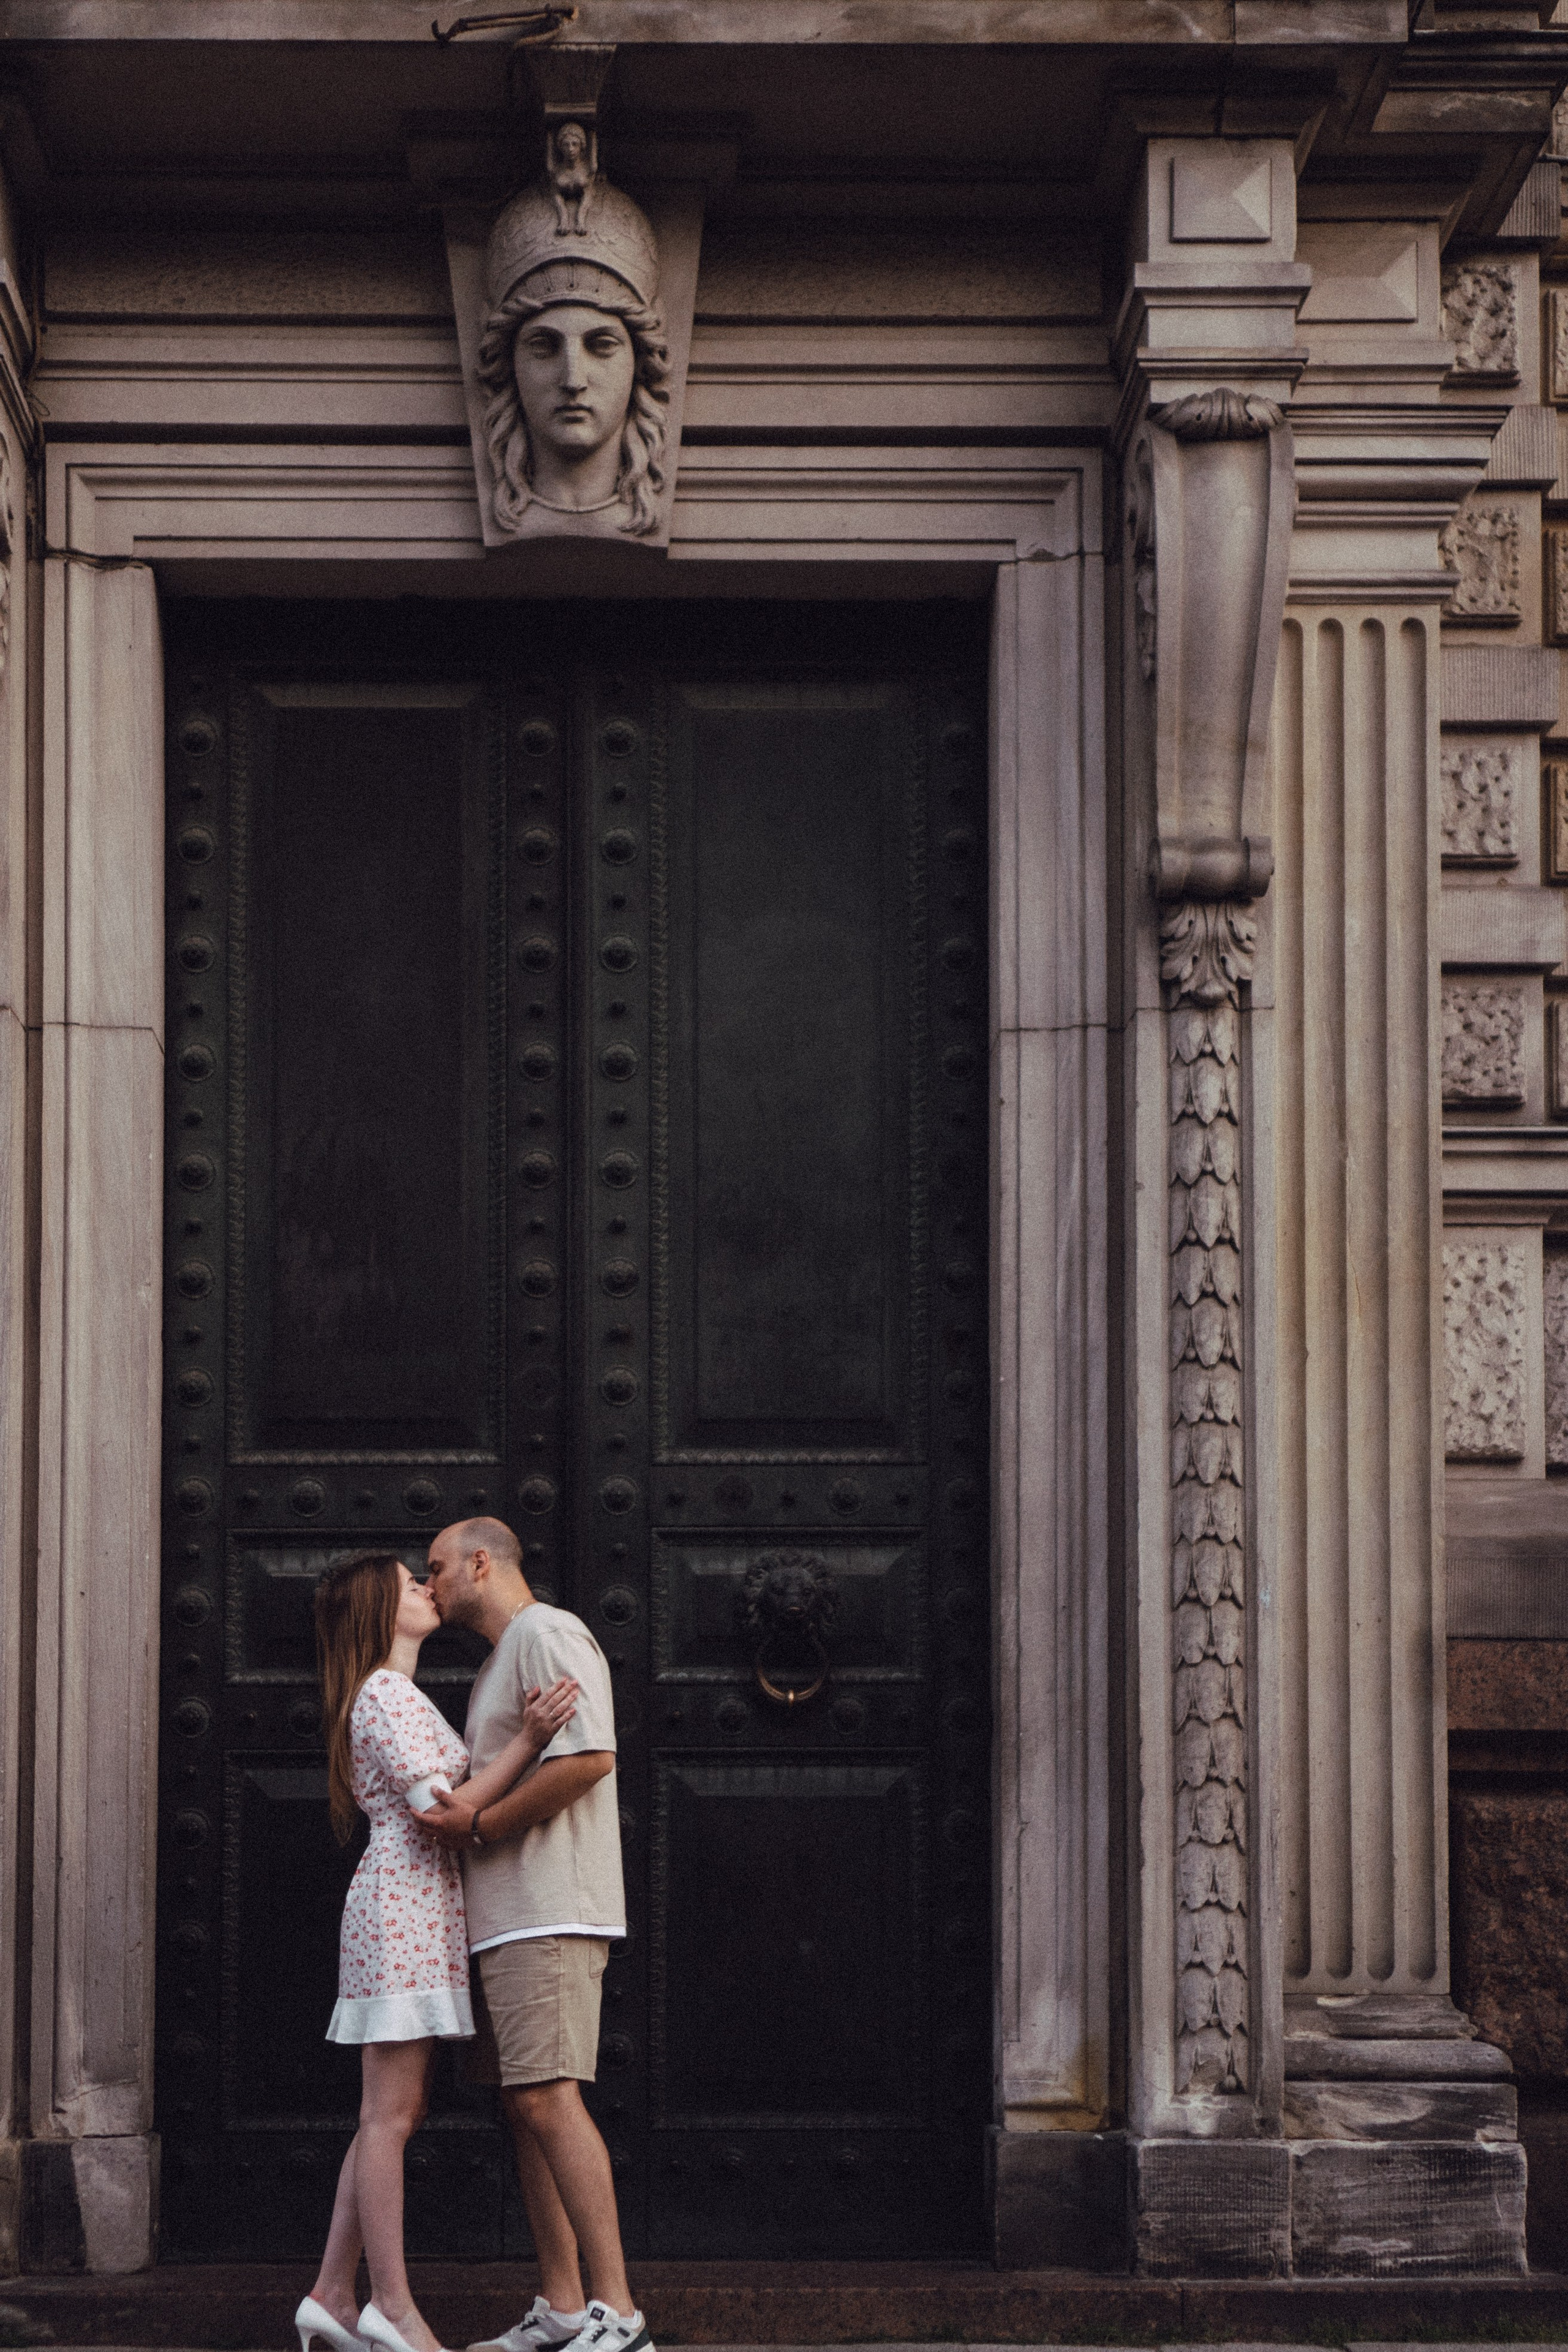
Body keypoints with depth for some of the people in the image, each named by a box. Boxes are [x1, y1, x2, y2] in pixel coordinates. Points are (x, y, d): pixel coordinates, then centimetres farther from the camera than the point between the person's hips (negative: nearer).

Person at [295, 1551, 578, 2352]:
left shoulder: (395, 1698, 23)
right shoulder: (387, 1696, -9)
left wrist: (524, 1735, 7)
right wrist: (528, 1742, -20)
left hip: (417, 1915, 10)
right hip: (403, 1904, -10)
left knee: (392, 2115, 9)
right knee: (390, 2113, -8)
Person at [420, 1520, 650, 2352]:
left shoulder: (547, 1635, -7)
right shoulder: (499, 1663, 25)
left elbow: (589, 1758, -21)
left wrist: (482, 1824, -15)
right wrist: (466, 1805, 8)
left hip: (547, 1910, -11)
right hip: (508, 1917, 11)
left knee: (548, 2097, -16)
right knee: (524, 2104, 8)